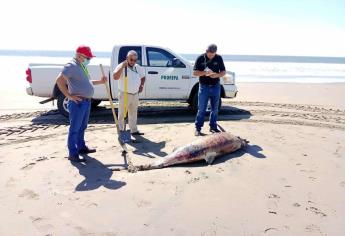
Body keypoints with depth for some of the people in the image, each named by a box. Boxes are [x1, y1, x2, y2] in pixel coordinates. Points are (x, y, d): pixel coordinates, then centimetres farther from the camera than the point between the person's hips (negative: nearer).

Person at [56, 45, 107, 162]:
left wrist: (100, 81, 20)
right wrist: (69, 96, -22)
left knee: (82, 127, 19)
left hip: (86, 101, 10)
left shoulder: (82, 66, 17)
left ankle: (81, 147, 33)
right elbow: (59, 80, -23)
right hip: (78, 102, -10)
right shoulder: (71, 66, -14)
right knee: (74, 129, -3)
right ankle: (73, 154, 5)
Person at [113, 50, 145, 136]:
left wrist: (142, 85, 3)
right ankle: (121, 130, 13)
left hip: (135, 95, 6)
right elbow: (115, 77, -29)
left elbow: (143, 77, 21)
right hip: (124, 94, -6)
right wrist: (122, 66, -31)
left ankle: (134, 130, 28)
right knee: (122, 114, 3)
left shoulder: (138, 68, 6)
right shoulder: (121, 66, -12)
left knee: (133, 113, 16)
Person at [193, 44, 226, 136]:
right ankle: (198, 128, 7)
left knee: (215, 108, 9)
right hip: (204, 87, -2)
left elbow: (223, 72, 5)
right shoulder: (200, 58, -4)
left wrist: (217, 75, -17)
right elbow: (195, 72, -5)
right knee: (201, 109, -1)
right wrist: (204, 73, -22)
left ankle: (213, 127, 21)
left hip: (216, 87, 3)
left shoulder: (219, 58, 1)